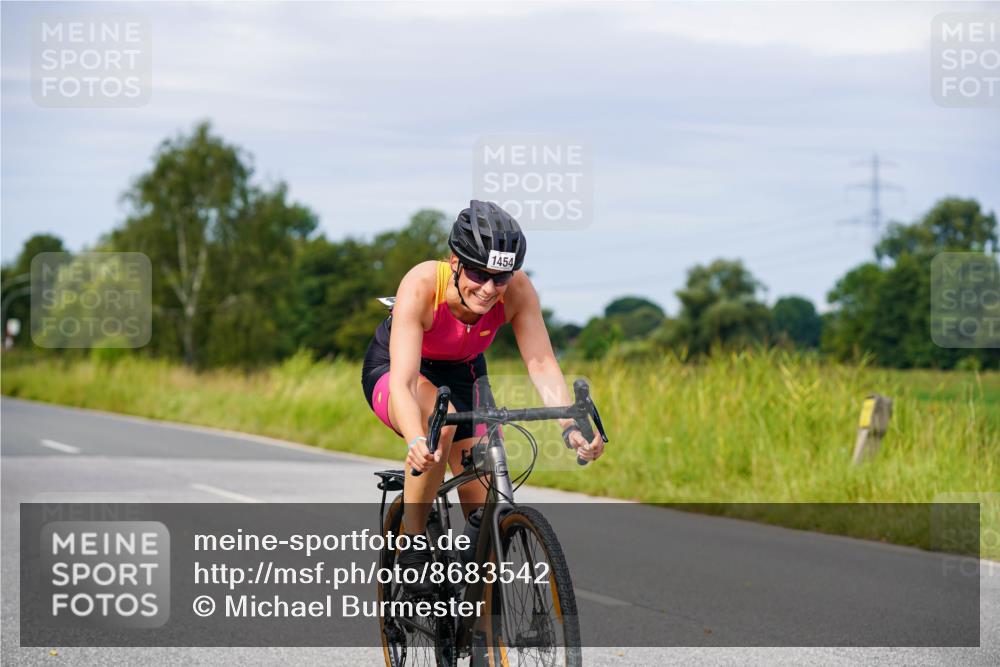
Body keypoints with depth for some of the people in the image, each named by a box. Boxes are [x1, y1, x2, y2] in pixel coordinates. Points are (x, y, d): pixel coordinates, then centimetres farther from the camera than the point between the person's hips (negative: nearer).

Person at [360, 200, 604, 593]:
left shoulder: (516, 290, -27)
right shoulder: (421, 285, -37)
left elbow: (542, 364, -29)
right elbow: (403, 382, -45)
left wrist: (570, 425, -47)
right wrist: (415, 440, -63)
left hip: (462, 374, 4)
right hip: (395, 370, -4)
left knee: (484, 507, -8)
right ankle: (412, 544, -22)